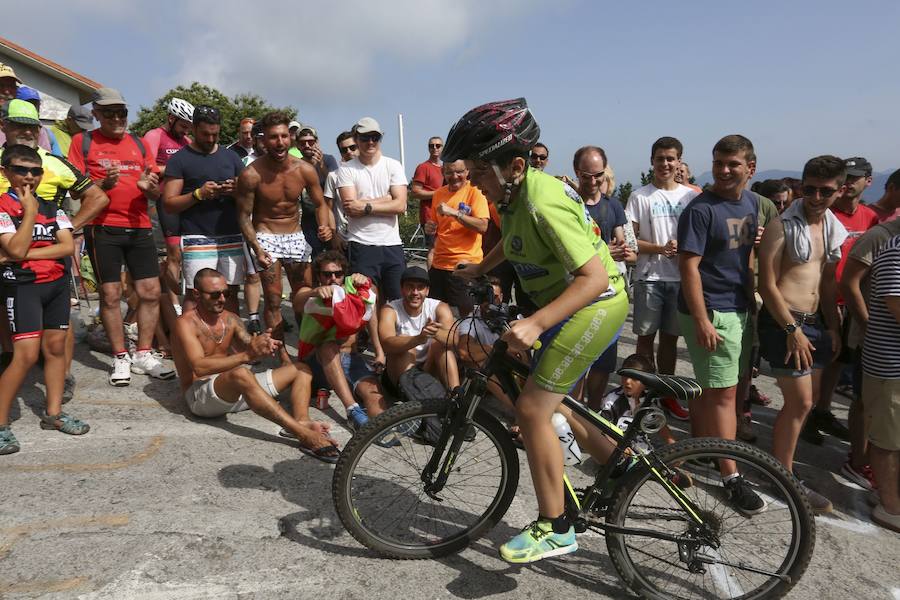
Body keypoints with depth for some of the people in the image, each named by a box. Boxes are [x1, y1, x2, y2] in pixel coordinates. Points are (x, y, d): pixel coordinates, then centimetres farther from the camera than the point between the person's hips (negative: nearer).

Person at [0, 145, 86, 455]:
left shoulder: (52, 207, 10)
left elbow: (68, 246, -2)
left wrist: (28, 254, -12)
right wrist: (29, 212, -14)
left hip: (57, 283, 6)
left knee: (56, 347, 9)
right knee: (27, 354, -12)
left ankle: (53, 413, 20)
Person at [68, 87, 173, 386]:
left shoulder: (139, 144, 15)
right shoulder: (83, 142, 5)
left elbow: (156, 193, 12)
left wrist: (149, 187, -11)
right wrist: (103, 184, -18)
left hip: (139, 227, 3)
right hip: (103, 229, -3)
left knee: (150, 292, 1)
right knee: (110, 294, -1)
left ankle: (144, 355, 13)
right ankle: (120, 358, 11)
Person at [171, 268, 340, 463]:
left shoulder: (231, 319, 13)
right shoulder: (186, 323, -9)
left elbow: (249, 349, 3)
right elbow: (200, 367, -24)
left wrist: (262, 347, -22)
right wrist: (246, 355, -34)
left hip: (236, 392, 7)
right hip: (200, 395, -7)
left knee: (301, 370, -2)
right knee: (240, 373, -40)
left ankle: (301, 422, -34)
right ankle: (305, 435, -47)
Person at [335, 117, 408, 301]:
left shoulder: (393, 166, 7)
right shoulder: (346, 169, 2)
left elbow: (400, 205, -5)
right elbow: (350, 209, -10)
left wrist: (366, 206, -12)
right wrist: (386, 200, -8)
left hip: (392, 244, 2)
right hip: (360, 245, -2)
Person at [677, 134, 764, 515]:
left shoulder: (751, 203, 10)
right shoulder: (700, 209, -14)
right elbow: (689, 266, -18)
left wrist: (752, 298, 19)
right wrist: (702, 320, -21)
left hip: (739, 309, 7)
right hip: (710, 312, -7)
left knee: (709, 387, 16)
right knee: (724, 394, -4)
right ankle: (731, 476, 5)